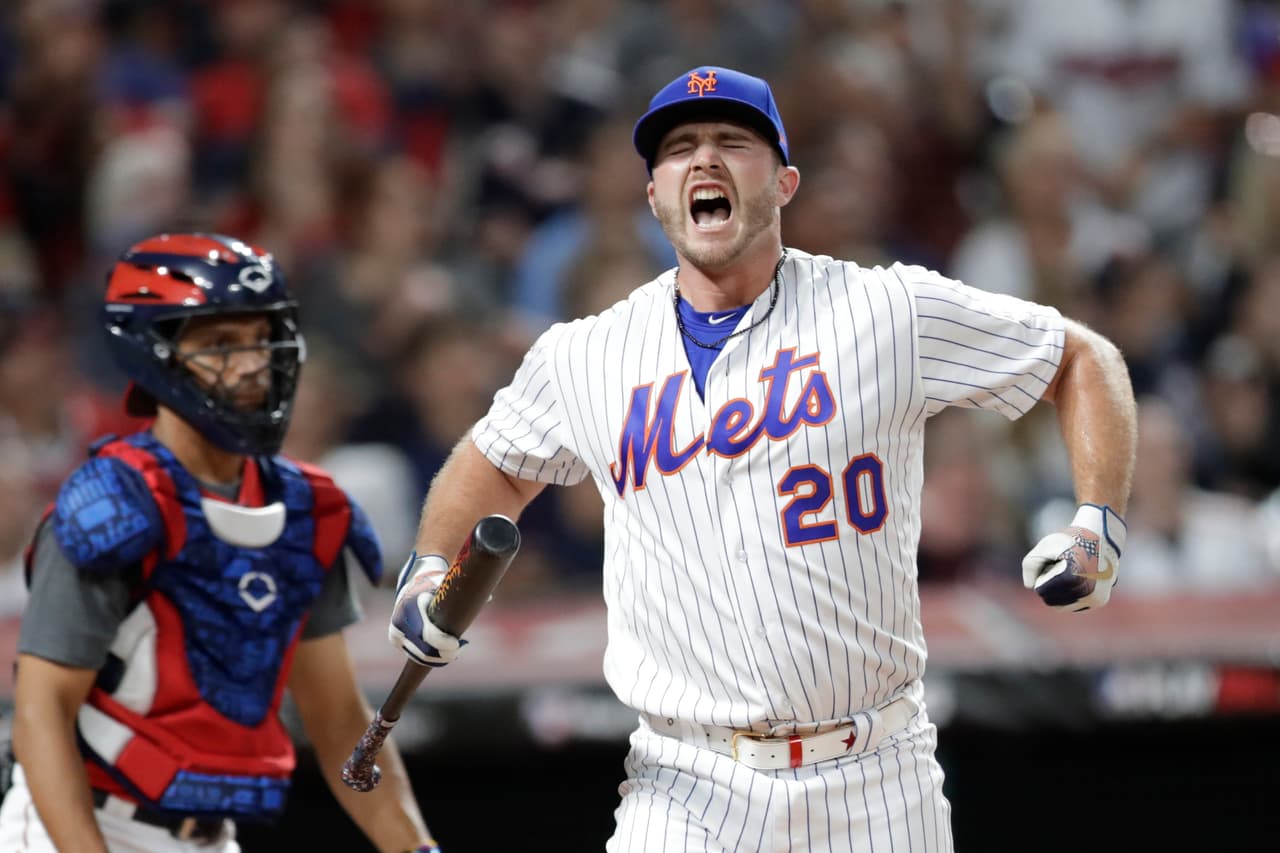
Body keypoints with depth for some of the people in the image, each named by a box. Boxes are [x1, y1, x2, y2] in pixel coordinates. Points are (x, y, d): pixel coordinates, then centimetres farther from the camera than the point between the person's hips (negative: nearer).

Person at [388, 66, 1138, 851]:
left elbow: (1084, 358, 6)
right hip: (688, 789, 1)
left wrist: (1100, 526, -6)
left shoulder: (888, 312, -1)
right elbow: (499, 462, 26)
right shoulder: (584, 360, 6)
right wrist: (430, 567, 8)